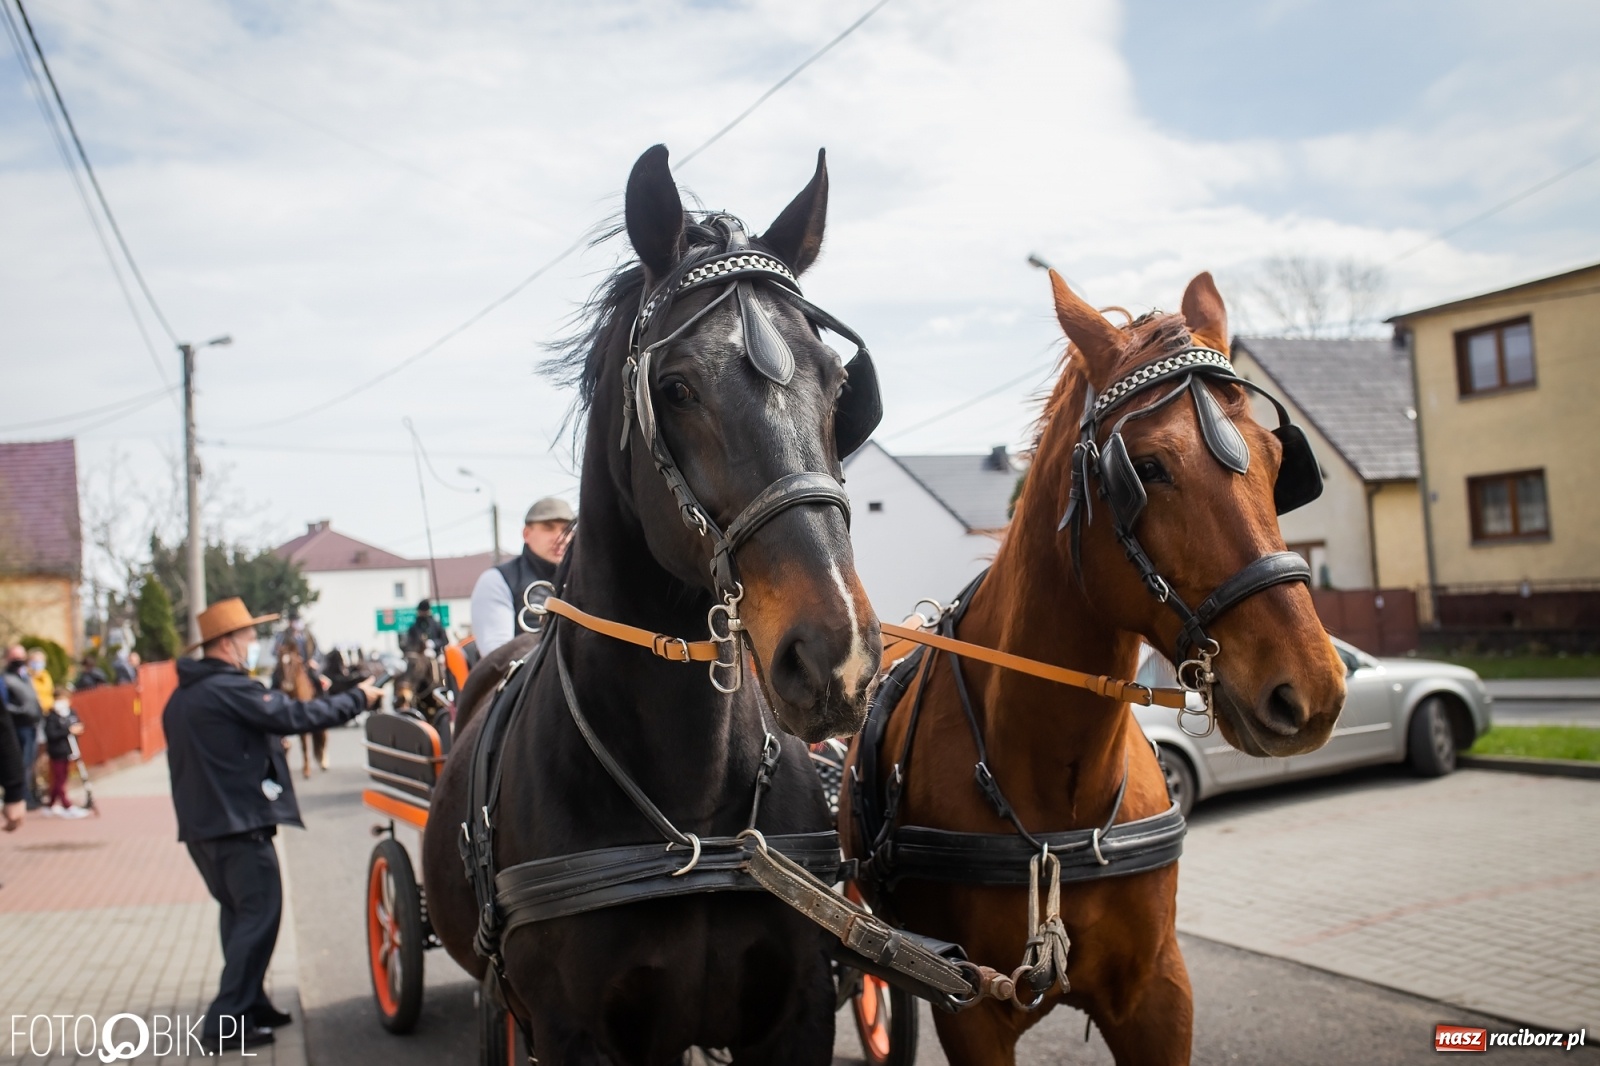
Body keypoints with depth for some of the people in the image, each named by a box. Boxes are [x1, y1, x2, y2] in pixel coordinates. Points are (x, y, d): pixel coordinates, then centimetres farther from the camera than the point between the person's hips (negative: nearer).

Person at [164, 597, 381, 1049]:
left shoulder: (182, 697, 14)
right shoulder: (229, 689, -16)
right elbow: (296, 715, -18)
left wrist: (268, 744, 21)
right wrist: (357, 699, -8)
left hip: (201, 825, 10)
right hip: (239, 824, -10)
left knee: (239, 914, 19)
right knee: (258, 917, -4)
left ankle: (249, 1004, 26)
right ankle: (227, 1021, -2)